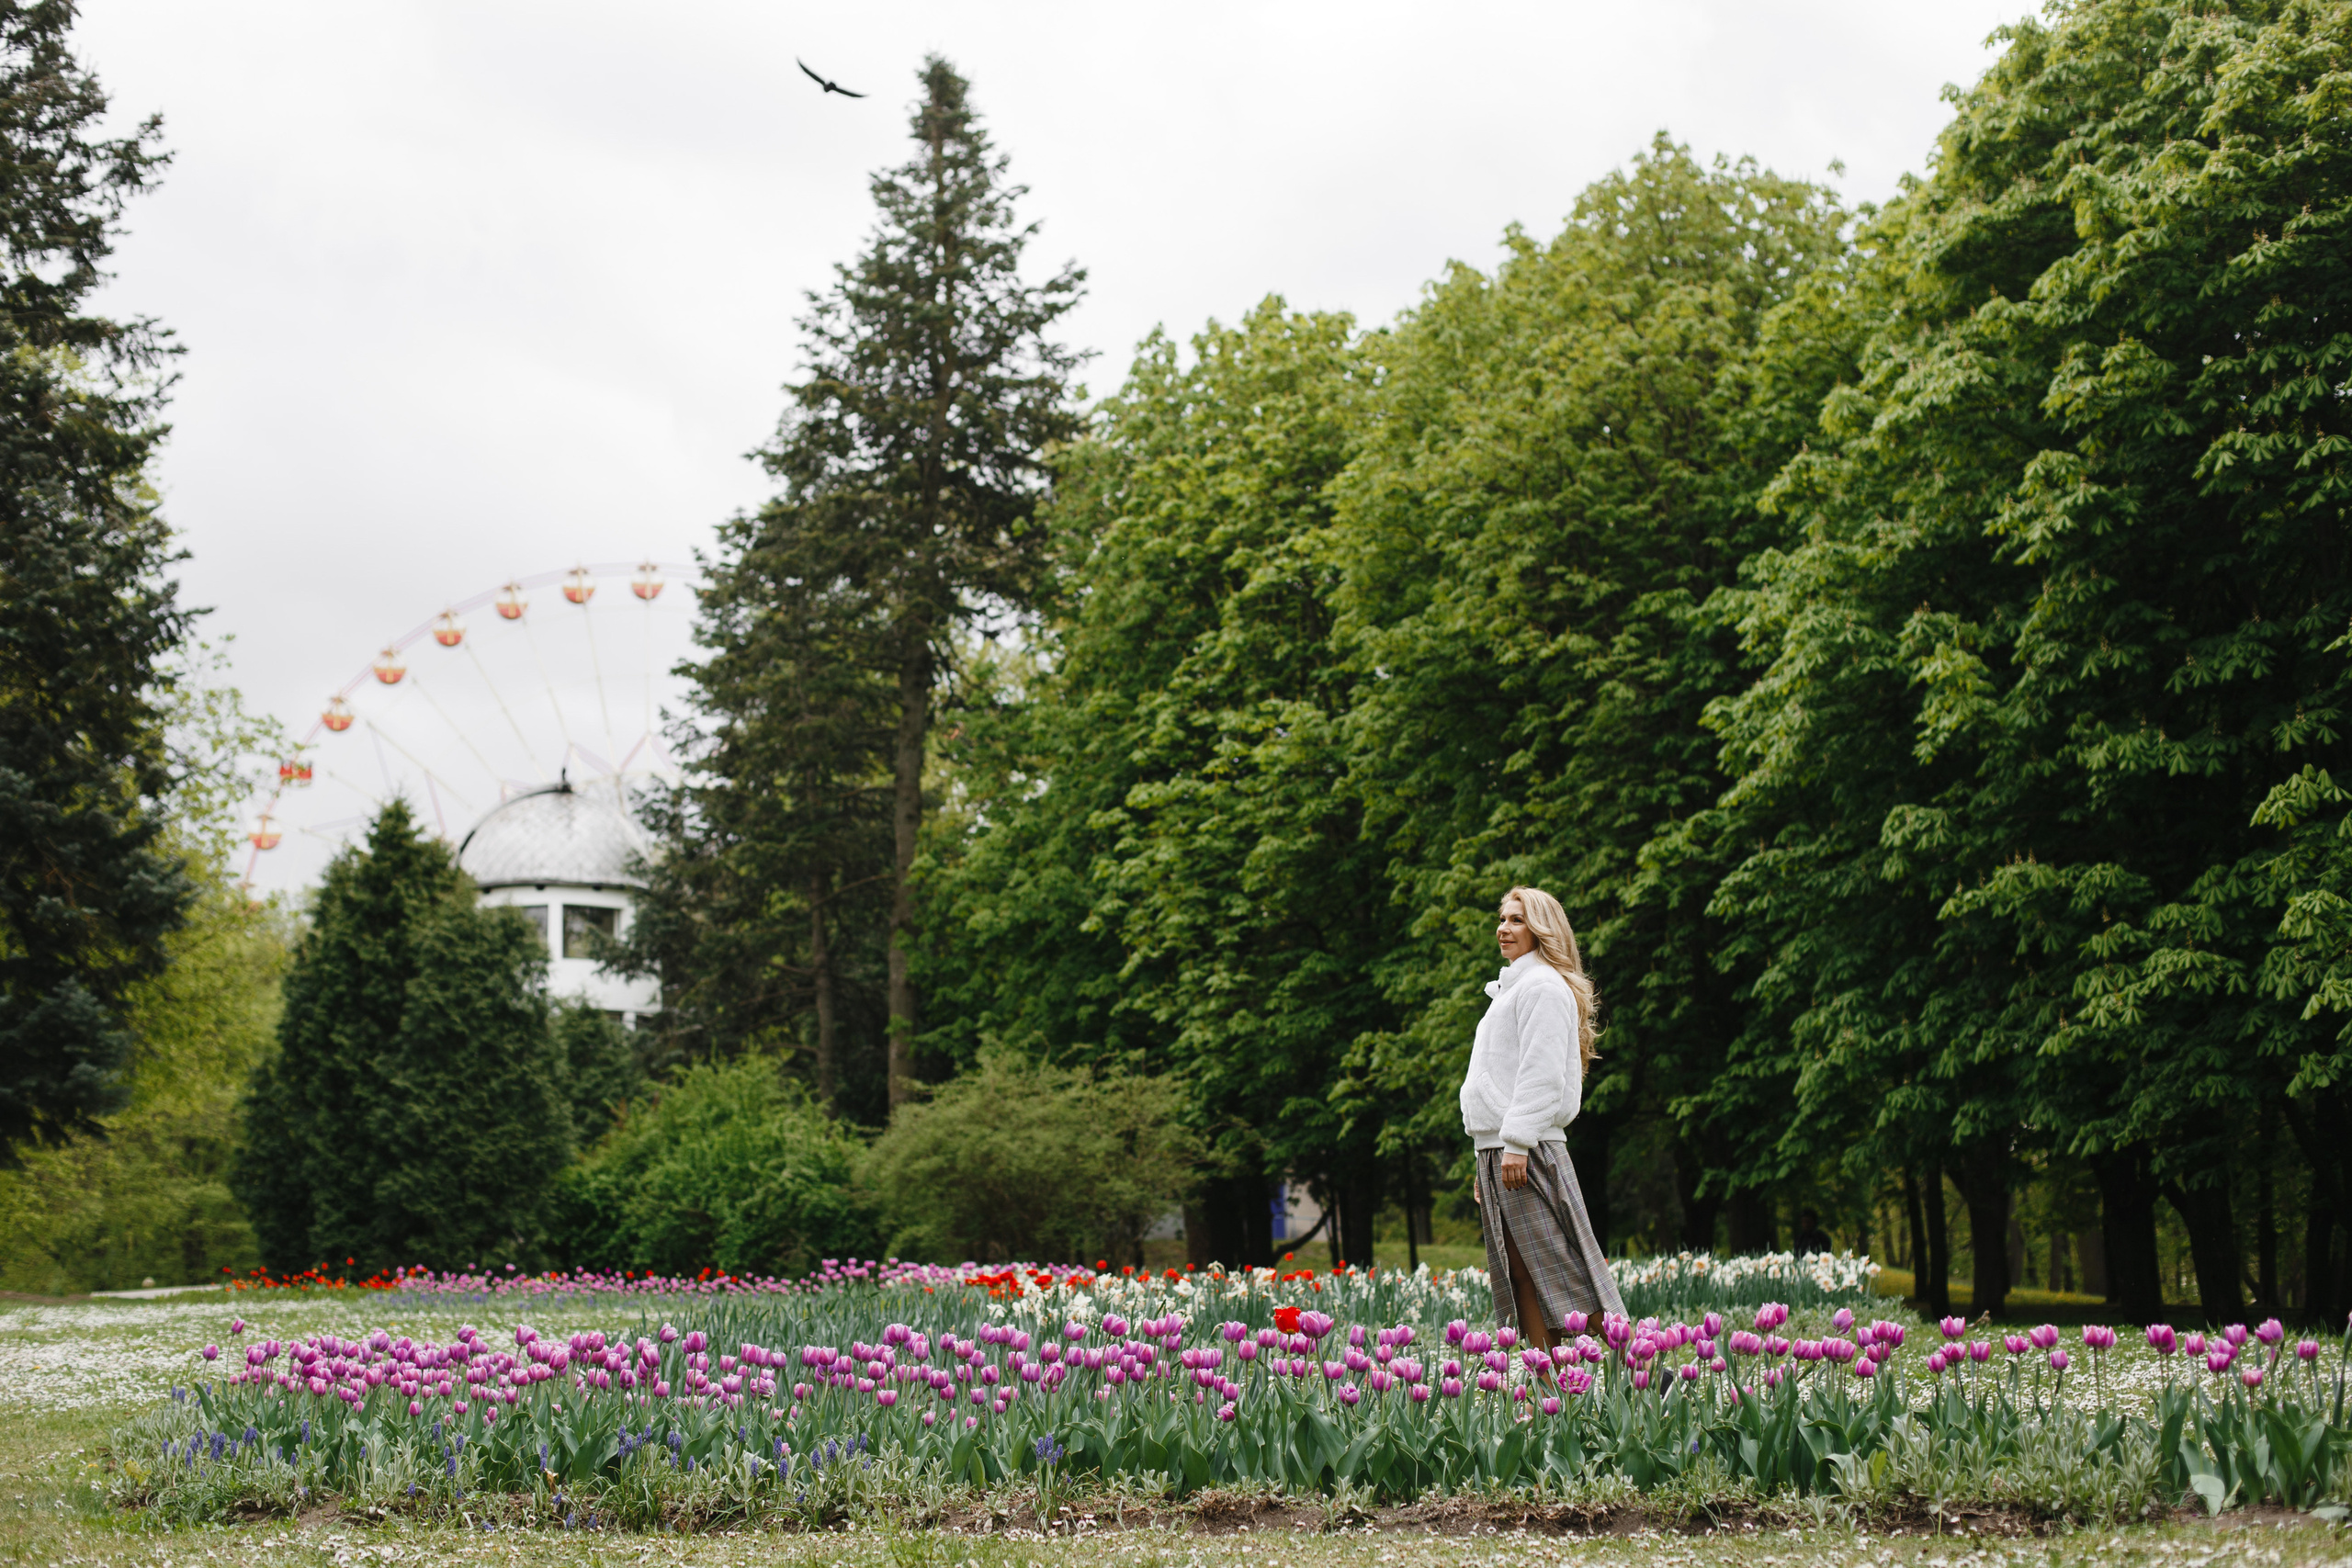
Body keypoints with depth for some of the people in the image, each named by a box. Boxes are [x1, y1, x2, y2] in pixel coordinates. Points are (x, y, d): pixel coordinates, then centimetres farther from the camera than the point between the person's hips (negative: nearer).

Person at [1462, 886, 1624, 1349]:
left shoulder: (1544, 985, -6)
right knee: (1521, 1277, 5)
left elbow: (1542, 1073, -16)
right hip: (1497, 1151, 10)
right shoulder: (1509, 989, 24)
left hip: (1528, 1151, -10)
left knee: (1560, 1269, -12)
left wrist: (1517, 1142, -22)